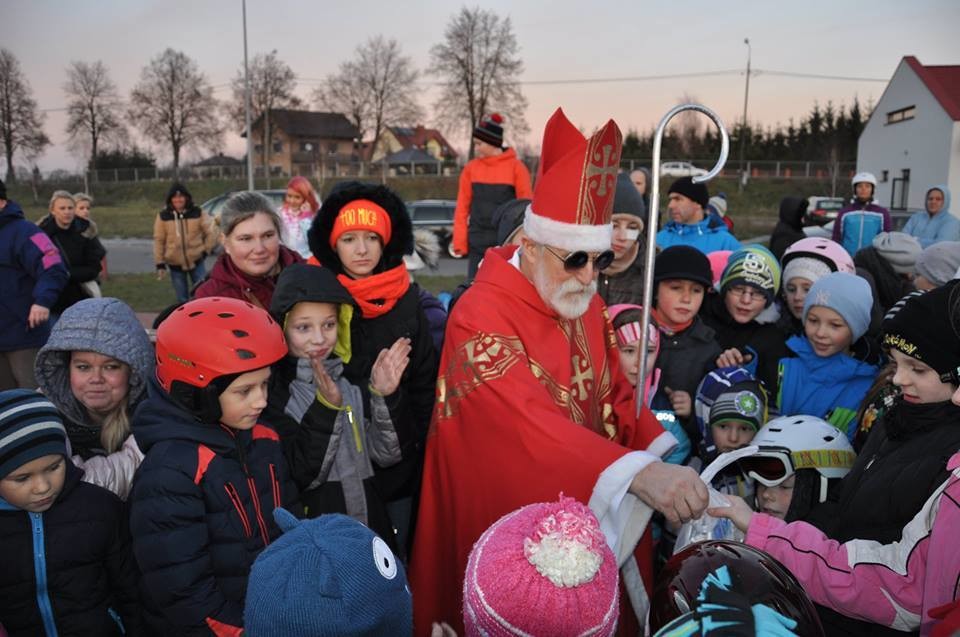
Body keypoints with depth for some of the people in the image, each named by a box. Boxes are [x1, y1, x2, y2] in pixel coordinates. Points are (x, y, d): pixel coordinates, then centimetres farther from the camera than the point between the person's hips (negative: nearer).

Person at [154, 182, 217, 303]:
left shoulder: (198, 213, -5)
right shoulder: (163, 216, -5)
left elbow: (211, 232, 3)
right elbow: (158, 240, -2)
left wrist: (206, 250, 0)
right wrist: (160, 263, -4)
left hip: (196, 262, -1)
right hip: (175, 265, 1)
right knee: (182, 299, 10)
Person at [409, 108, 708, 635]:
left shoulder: (586, 303, 0)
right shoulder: (482, 318, -27)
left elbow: (615, 395, 5)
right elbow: (531, 425, -39)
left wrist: (668, 458, -11)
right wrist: (638, 473, -50)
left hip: (586, 513, 7)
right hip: (505, 525, -7)